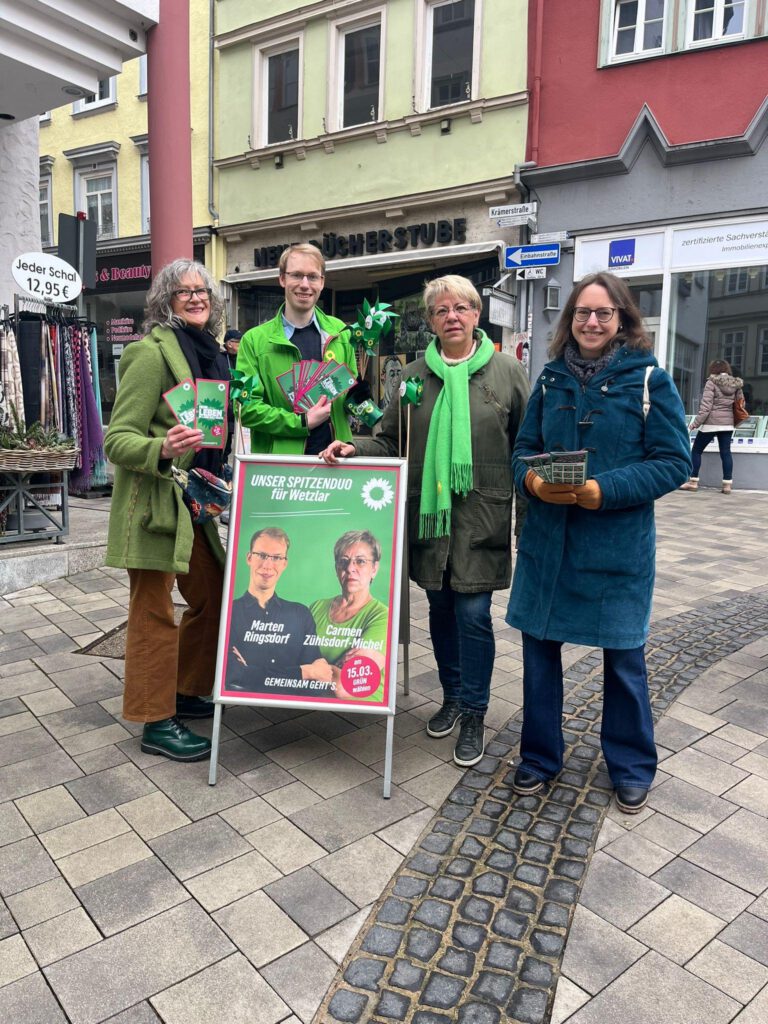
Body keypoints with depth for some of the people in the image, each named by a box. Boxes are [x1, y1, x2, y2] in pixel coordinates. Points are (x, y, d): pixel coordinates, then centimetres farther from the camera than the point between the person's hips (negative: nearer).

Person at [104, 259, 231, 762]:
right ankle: (156, 722, 14)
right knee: (154, 613, 0)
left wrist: (217, 481, 14)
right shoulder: (151, 353, -12)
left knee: (214, 597, 15)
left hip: (193, 500, 9)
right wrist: (162, 449, -34)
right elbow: (118, 440, -15)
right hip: (152, 501, -8)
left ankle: (185, 693, 33)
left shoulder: (210, 352, 13)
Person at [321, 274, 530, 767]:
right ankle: (453, 696, 32)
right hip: (429, 510, 3)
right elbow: (390, 441, 9)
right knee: (441, 607, 13)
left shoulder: (507, 371, 2)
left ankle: (474, 713, 15)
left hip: (482, 513, -3)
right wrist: (354, 449, -11)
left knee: (473, 612, -3)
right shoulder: (414, 375, 9)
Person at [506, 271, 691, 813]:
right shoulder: (552, 378, 7)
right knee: (539, 645, 11)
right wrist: (533, 480, -14)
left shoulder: (649, 379, -5)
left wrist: (602, 491, -21)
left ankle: (631, 765, 34)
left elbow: (673, 462, -9)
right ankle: (540, 755, 32)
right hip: (547, 539, 4)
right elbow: (524, 448, 9)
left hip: (619, 542, -3)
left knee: (624, 656, 10)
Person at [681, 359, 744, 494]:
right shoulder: (736, 384, 8)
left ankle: (693, 482, 5)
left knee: (696, 450, 6)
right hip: (728, 424, 5)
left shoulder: (711, 383, -8)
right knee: (725, 452, 7)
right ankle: (727, 484, 3)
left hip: (711, 423, -5)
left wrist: (695, 424, -11)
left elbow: (706, 407, -14)